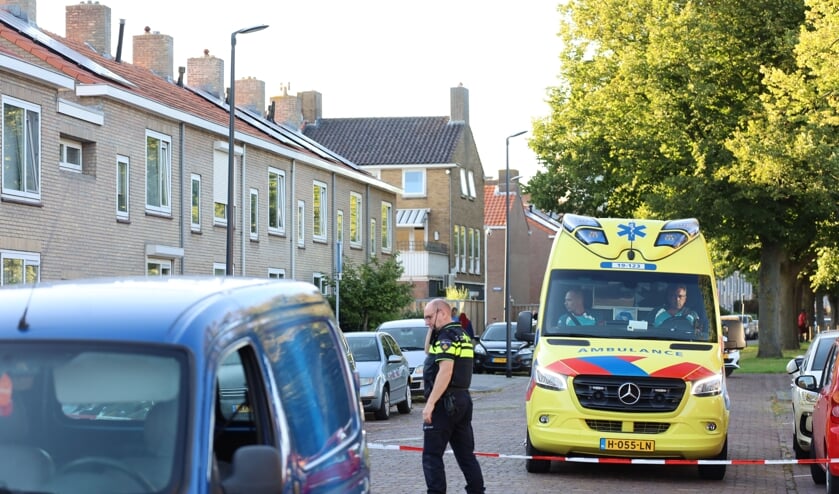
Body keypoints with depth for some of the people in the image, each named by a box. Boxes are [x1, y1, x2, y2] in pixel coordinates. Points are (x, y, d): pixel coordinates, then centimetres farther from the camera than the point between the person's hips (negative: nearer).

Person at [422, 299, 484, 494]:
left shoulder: (447, 336, -13)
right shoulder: (461, 335, 18)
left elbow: (445, 371, -22)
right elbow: (428, 351, 29)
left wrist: (430, 403, -24)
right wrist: (432, 330, 15)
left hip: (445, 402, -10)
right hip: (463, 399, 10)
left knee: (432, 455, -6)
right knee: (465, 453, 13)